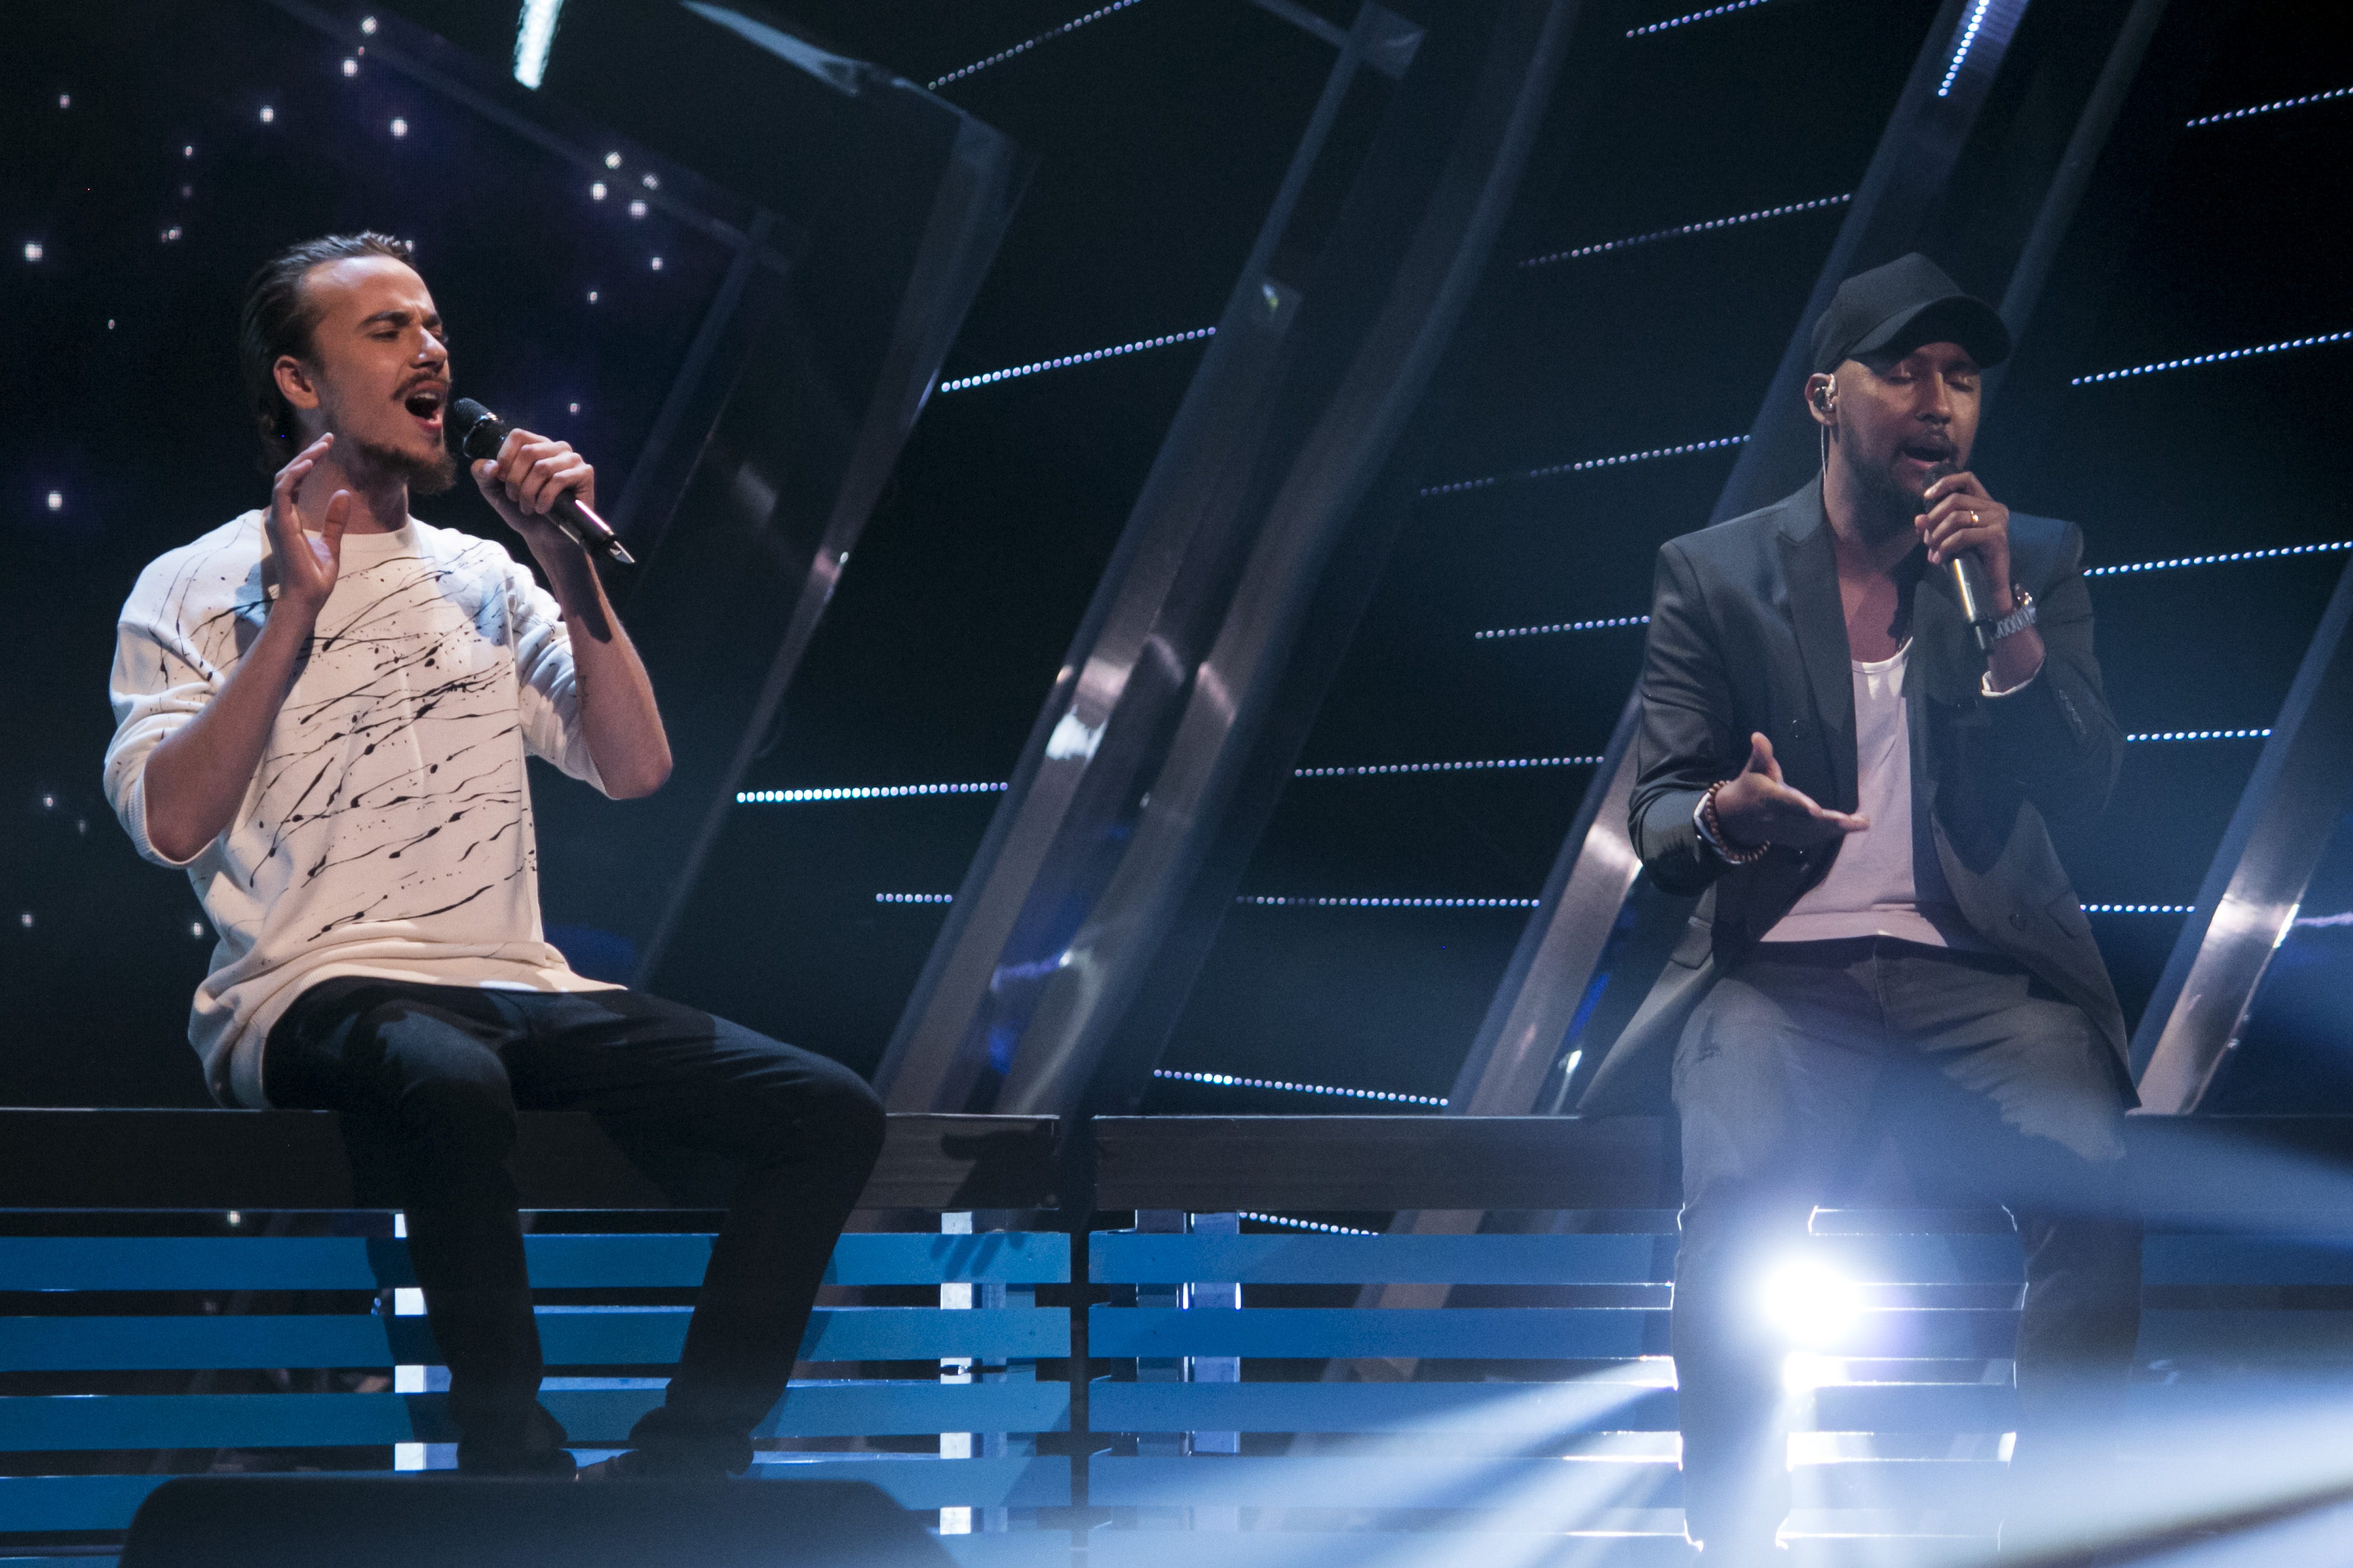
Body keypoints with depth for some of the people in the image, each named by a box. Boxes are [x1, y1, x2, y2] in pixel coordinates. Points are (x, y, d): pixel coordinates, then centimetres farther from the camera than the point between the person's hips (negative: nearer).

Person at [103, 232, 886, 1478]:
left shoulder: (483, 579, 23)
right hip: (314, 992, -5)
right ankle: (520, 1475, -30)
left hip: (518, 993, 6)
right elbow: (171, 822, -8)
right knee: (451, 1086, -43)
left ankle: (673, 1476, -17)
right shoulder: (196, 587, 9)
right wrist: (299, 604, -8)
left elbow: (635, 768, 13)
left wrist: (569, 563, 5)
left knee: (829, 1111, -16)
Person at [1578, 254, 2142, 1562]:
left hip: (1983, 969, 1)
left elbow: (2084, 792, 2)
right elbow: (1659, 811, 5)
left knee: (2096, 1183, -32)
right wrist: (1725, 817, -20)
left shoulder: (2037, 561, 12)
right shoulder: (1712, 573, 9)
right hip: (1783, 967, -1)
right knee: (1740, 1198, -33)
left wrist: (2006, 617, -13)